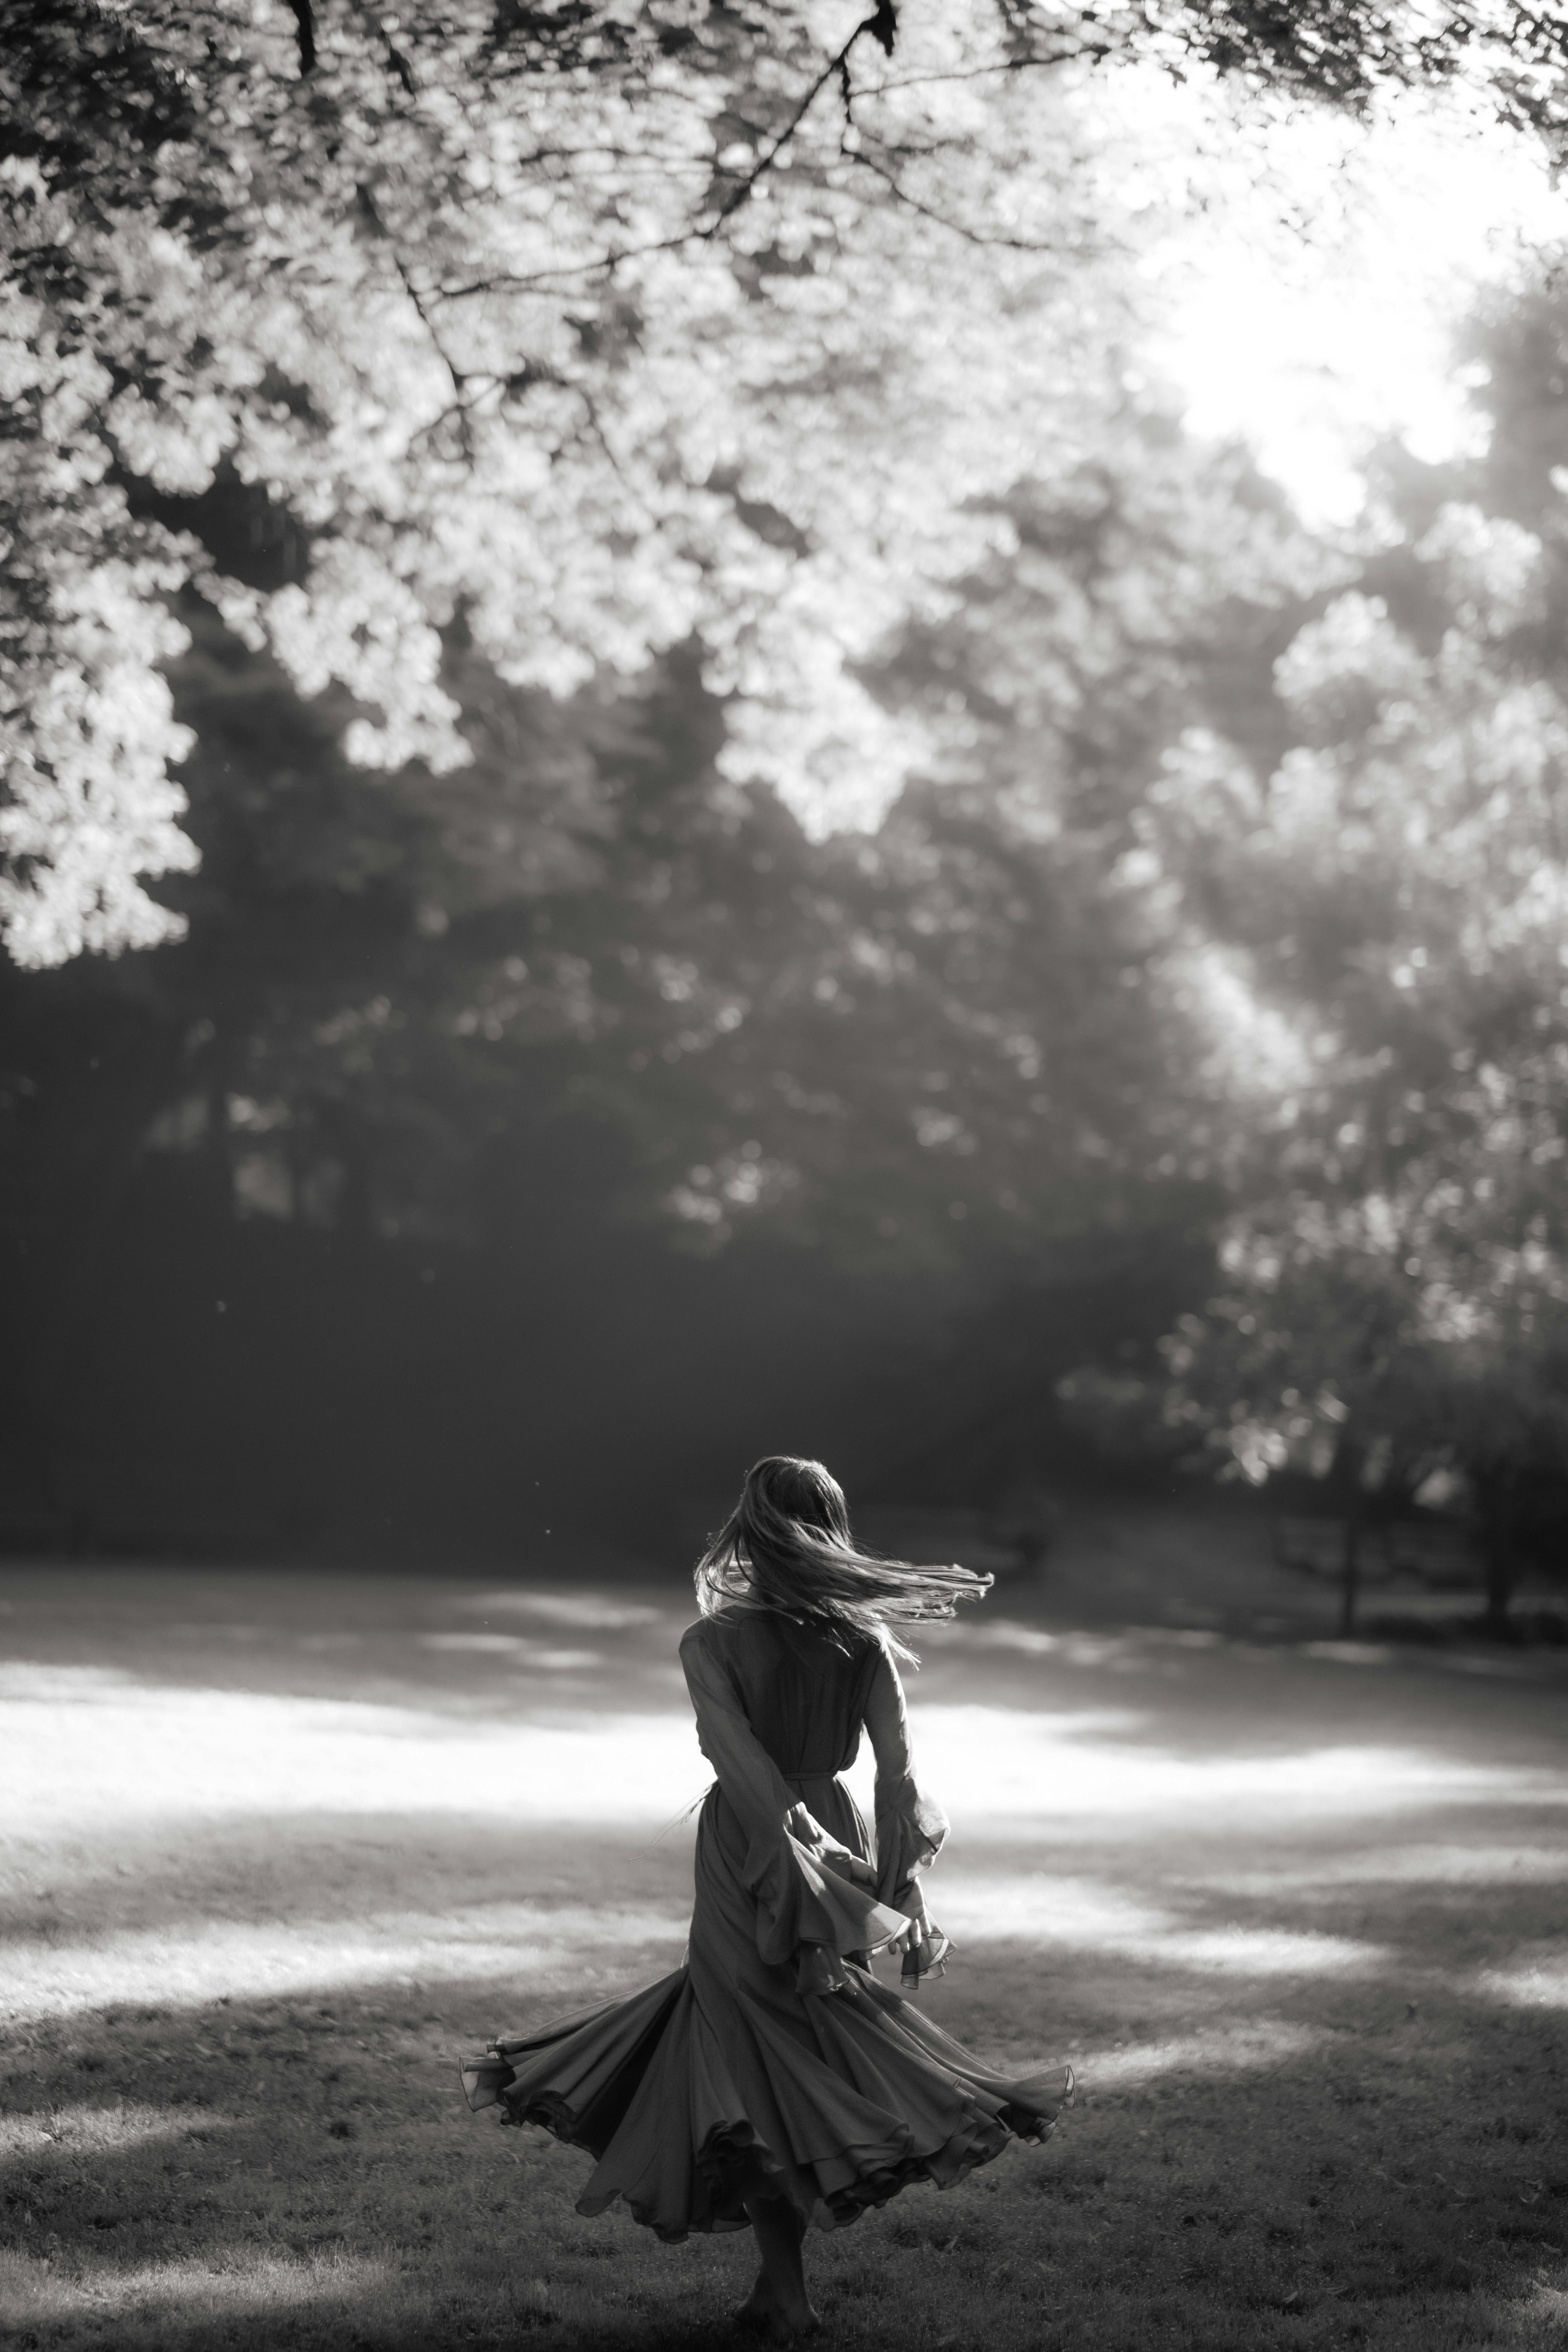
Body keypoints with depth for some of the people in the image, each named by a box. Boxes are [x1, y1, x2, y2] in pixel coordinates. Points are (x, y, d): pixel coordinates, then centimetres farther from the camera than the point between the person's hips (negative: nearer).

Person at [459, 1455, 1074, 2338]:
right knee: (816, 2047, 19)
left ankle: (790, 2297, 10)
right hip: (836, 1829, 4)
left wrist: (807, 1902, -18)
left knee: (755, 2074, 8)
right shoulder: (863, 1641, -5)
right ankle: (779, 2276, 26)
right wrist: (901, 1899, -1)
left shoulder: (712, 1643, -15)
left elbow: (750, 1776, -19)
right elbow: (901, 1775, -7)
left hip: (747, 1858, -4)